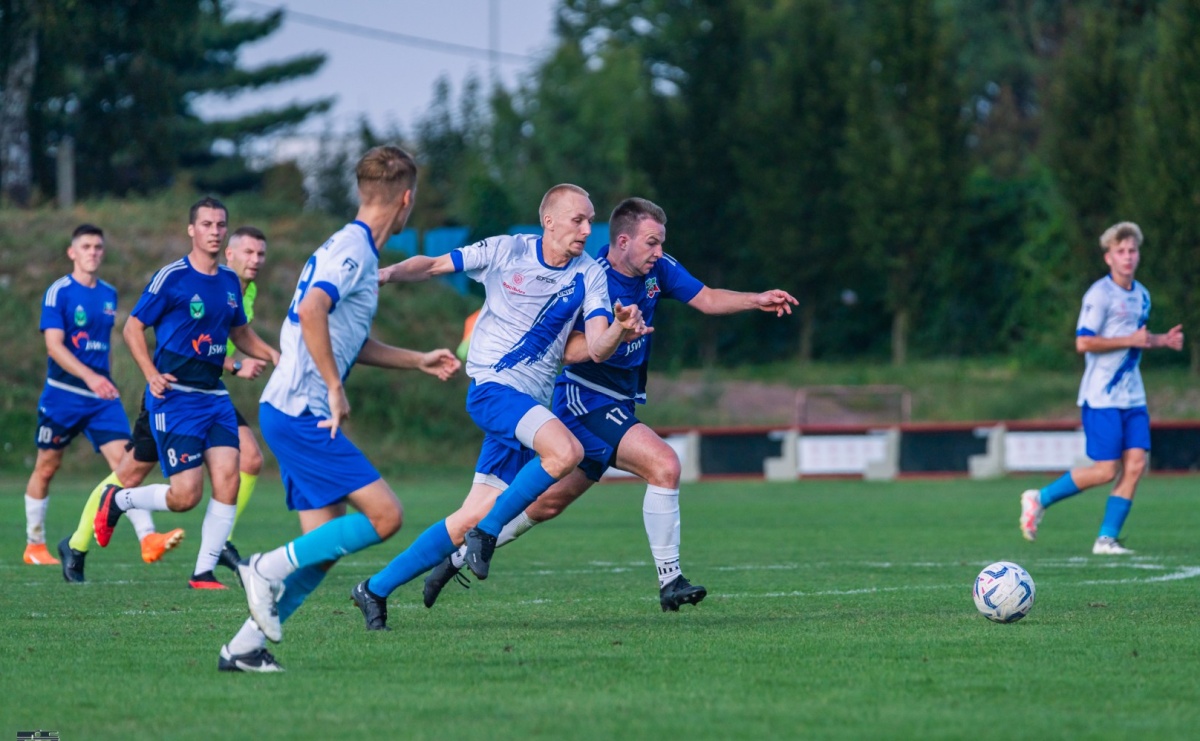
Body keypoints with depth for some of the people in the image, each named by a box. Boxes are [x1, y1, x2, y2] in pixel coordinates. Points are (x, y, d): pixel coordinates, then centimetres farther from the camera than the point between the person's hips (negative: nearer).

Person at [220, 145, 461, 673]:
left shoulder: (354, 249, 18)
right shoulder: (353, 249, -12)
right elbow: (311, 311, -28)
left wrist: (418, 361, 35)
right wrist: (336, 389, -22)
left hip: (293, 411, 10)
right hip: (301, 411, -10)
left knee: (325, 545, 7)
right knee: (384, 515, -12)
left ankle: (244, 648, 7)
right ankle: (270, 569, -8)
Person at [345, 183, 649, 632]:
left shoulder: (589, 276, 3)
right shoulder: (506, 251, -3)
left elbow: (597, 348, -6)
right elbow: (434, 265, 5)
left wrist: (621, 332, -28)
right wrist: (388, 274, -13)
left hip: (531, 402, 5)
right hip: (491, 386, -4)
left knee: (474, 518, 1)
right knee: (567, 451, -30)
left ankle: (376, 589, 13)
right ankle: (488, 531, -14)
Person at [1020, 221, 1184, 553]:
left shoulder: (1141, 295, 14)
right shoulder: (1100, 294, -11)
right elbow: (1083, 342, -18)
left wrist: (1161, 340, 11)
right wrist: (1130, 340, -18)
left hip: (1132, 397, 7)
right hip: (1102, 397, -7)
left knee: (1135, 464, -5)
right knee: (1106, 471, -9)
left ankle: (1107, 539, 0)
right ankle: (1039, 499, 9)